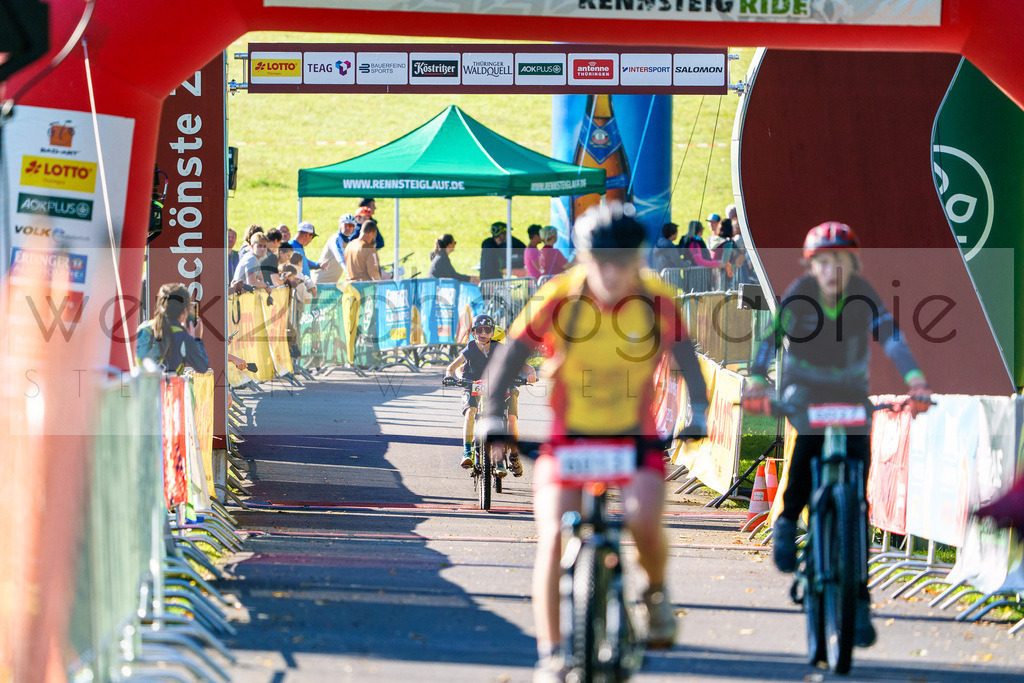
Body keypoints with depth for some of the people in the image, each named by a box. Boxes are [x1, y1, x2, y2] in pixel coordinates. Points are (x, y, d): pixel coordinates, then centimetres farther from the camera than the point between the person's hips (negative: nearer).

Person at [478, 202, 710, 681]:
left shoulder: (658, 301, -11)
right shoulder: (559, 299, -15)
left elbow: (683, 355, -10)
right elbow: (512, 353, -15)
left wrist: (698, 411, -26)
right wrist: (491, 413, -26)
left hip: (635, 435, 0)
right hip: (568, 435, 0)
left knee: (644, 520, -24)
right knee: (554, 535, -15)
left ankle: (656, 591, 10)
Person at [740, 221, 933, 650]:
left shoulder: (863, 295, -13)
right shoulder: (799, 294, -15)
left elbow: (890, 336, -26)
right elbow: (771, 336, -25)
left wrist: (915, 379, -43)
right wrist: (756, 381, -42)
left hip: (851, 395, 1)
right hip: (803, 390, -1)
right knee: (811, 436, -37)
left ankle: (858, 596, -1)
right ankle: (788, 519, -16)